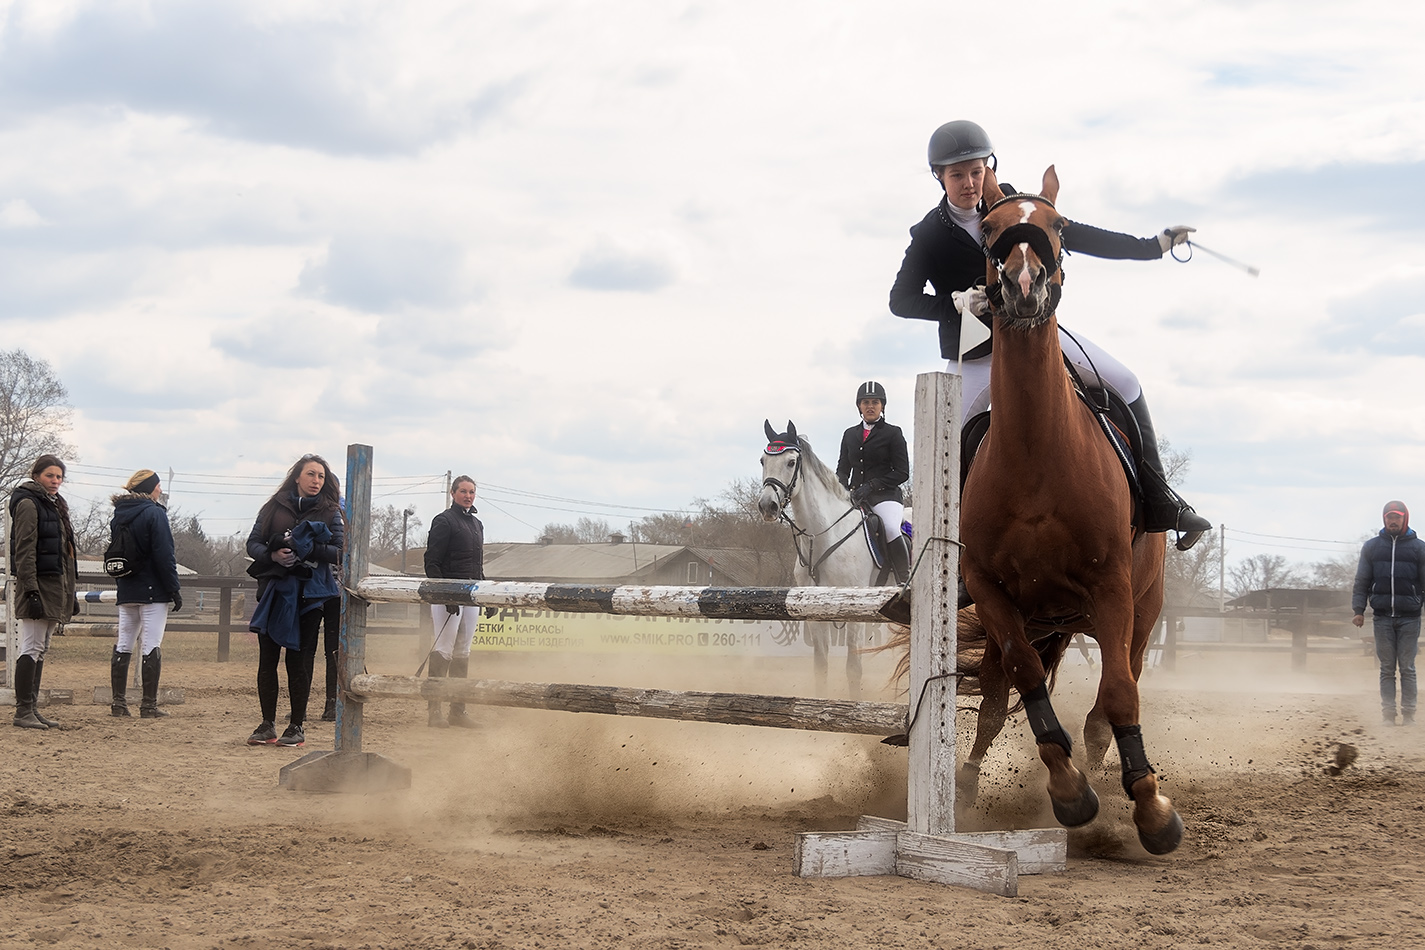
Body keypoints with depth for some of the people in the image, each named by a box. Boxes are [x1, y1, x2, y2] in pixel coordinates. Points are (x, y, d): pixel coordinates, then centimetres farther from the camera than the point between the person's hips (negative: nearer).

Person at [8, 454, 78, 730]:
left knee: (41, 650, 10)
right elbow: (24, 550, -15)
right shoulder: (28, 504, -8)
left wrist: (70, 591, 21)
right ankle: (23, 711, -6)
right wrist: (31, 591, -22)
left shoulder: (55, 505, 19)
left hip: (56, 585, 9)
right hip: (39, 584, -9)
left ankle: (31, 708, 14)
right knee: (32, 648, -8)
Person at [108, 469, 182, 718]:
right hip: (153, 591, -7)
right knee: (152, 647, -5)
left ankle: (118, 703, 10)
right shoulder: (154, 513, -11)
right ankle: (149, 705, -6)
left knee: (123, 646, 10)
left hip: (126, 592, 7)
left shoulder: (118, 516, 12)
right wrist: (174, 589, -11)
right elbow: (164, 555, -15)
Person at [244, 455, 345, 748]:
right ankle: (268, 725, 12)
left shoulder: (331, 513, 5)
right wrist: (273, 555, -14)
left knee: (299, 660, -1)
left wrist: (309, 548, -19)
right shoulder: (274, 507, 8)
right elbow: (253, 543, 6)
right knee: (267, 659, 4)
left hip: (309, 594, -2)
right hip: (273, 591, 2)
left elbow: (341, 553, -5)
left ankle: (297, 726, 7)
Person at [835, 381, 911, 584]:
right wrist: (842, 487, -3)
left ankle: (905, 581, -25)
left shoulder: (893, 433, 3)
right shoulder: (850, 434, 18)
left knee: (891, 529, -32)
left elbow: (902, 473, -2)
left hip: (885, 496, -5)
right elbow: (843, 468, 21)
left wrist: (871, 485, -14)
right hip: (855, 497, 5)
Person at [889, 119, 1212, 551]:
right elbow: (901, 300, -11)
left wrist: (1153, 245, 2)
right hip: (975, 350, -3)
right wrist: (955, 302, -28)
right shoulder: (929, 235, -9)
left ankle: (1158, 501, 0)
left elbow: (1074, 236, 4)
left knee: (1125, 384, -6)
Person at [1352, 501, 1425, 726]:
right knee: (1387, 669, 3)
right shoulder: (1371, 547, 8)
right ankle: (1388, 714, 4)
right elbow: (1362, 581, 8)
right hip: (1382, 617, 1)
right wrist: (1358, 610, 2)